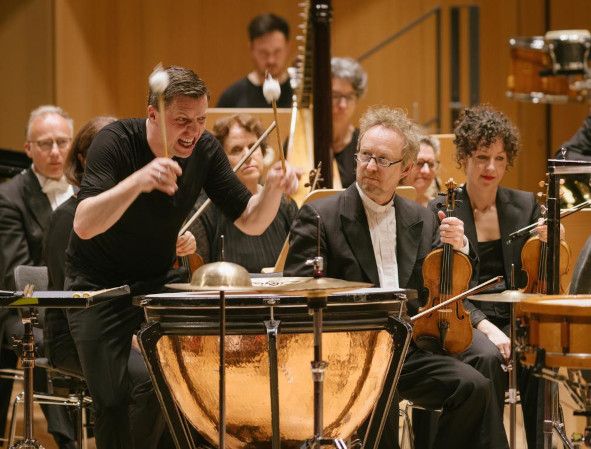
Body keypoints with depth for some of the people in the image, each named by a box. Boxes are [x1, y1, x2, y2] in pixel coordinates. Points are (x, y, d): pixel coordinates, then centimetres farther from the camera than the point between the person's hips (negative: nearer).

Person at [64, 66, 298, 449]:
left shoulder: (205, 150, -9)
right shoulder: (116, 142, -24)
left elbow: (250, 222, -9)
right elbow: (84, 226, -37)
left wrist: (273, 188, -31)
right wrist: (139, 180, -53)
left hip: (157, 280, 5)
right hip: (99, 285, -4)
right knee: (113, 399, -11)